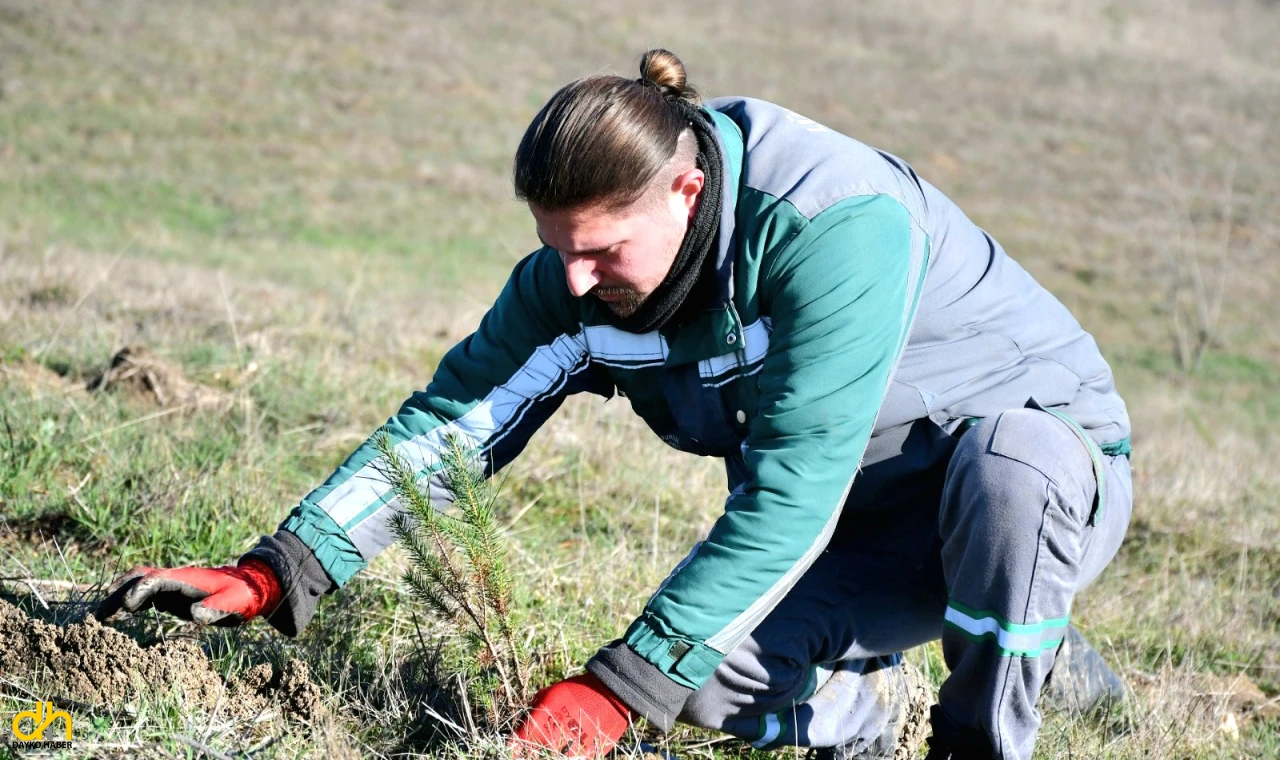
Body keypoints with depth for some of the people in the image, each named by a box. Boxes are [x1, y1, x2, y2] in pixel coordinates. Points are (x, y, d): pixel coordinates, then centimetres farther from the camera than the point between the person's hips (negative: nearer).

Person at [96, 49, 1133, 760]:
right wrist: (279, 575, -24)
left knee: (1000, 459, -40)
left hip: (1045, 470, -4)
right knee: (705, 677, -23)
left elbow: (789, 497, -36)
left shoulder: (837, 223, -34)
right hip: (872, 526, 5)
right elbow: (452, 416, -11)